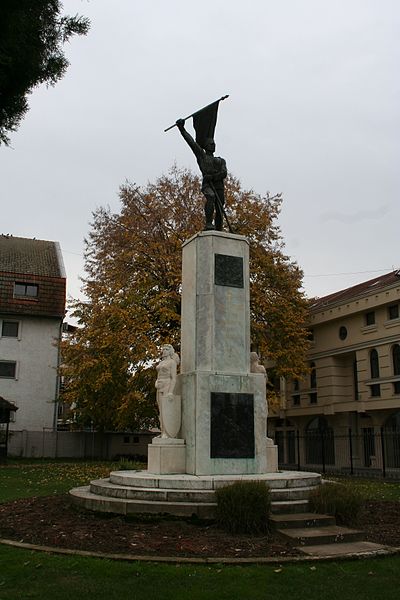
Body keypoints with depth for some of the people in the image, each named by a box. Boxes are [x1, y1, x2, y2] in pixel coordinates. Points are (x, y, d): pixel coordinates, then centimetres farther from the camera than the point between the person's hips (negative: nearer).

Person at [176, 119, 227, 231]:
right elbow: (191, 141, 13)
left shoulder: (221, 161, 27)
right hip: (207, 185, -4)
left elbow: (224, 173, 8)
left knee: (219, 210, -2)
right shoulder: (201, 155, 21)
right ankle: (209, 224, -39)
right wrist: (181, 128, 7)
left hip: (219, 186, 4)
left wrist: (212, 177, -10)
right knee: (211, 196, -34)